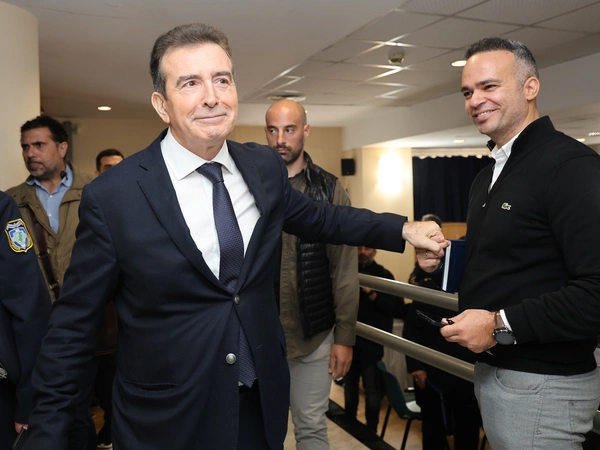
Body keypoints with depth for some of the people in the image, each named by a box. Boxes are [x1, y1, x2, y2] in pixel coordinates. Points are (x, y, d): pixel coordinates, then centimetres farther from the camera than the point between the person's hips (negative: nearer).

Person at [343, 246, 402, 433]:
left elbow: (397, 307, -15)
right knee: (349, 385, 16)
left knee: (372, 389, 3)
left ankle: (371, 430, 20)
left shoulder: (383, 275, -5)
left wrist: (371, 293, -24)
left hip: (372, 342, -3)